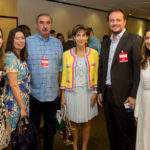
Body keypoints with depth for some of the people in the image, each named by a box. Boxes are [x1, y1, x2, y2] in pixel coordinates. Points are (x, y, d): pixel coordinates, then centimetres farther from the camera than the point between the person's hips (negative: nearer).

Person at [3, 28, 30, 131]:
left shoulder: (22, 58, 10)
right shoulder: (10, 57, -17)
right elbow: (13, 85, -20)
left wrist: (25, 105, 10)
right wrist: (22, 107, -18)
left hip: (24, 101, 8)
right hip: (14, 103, -8)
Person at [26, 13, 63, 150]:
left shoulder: (57, 43, 8)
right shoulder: (27, 41, -4)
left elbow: (60, 67, 12)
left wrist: (60, 86, 10)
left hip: (52, 93, 3)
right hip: (33, 93, -3)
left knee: (51, 126, 16)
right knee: (33, 126, 11)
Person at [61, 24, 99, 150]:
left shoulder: (94, 53, 0)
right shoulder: (66, 54, -1)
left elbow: (96, 75, 4)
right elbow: (64, 75, 2)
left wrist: (95, 93, -2)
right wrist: (63, 96, -1)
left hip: (88, 92, 1)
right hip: (72, 92, 0)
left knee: (87, 122, 10)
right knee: (73, 122, 8)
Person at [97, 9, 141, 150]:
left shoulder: (134, 40, -8)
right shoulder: (105, 42, 13)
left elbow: (138, 69, -13)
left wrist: (134, 95, -17)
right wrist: (100, 91, 11)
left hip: (123, 95, -6)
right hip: (107, 93, 6)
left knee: (127, 132, 4)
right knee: (112, 131, 17)